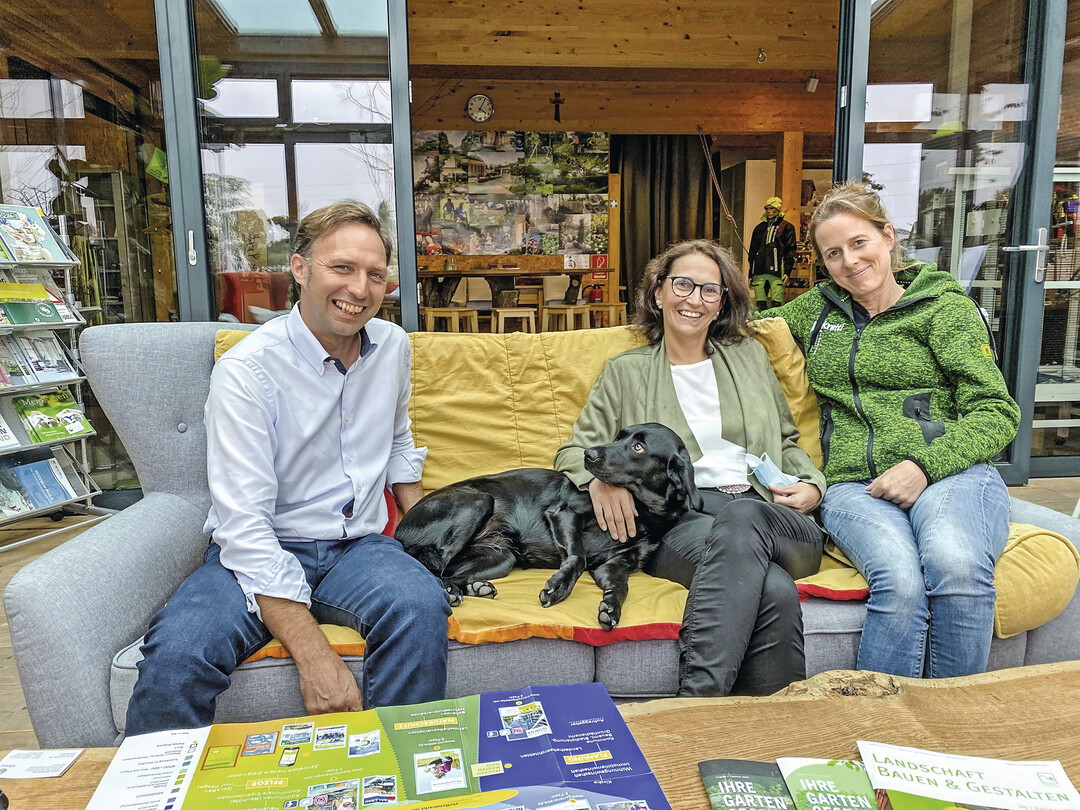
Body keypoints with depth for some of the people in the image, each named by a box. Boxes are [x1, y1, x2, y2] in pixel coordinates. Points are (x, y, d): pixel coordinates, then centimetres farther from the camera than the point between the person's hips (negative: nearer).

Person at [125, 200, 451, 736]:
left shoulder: (393, 346, 5)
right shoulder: (246, 370, -14)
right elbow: (245, 525, -20)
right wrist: (314, 657, -27)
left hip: (356, 546, 4)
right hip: (258, 552, -3)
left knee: (421, 608, -29)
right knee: (175, 657, -32)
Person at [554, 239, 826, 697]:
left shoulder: (749, 356, 24)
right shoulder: (625, 372, 16)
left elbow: (786, 442, 29)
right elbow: (573, 451, 12)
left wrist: (811, 484, 7)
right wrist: (600, 476, -12)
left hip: (763, 510, 2)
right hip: (679, 519, -2)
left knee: (741, 518, -38)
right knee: (774, 591, -35)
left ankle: (695, 703, -38)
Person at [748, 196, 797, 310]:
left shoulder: (786, 227, 8)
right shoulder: (759, 228, 21)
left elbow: (790, 251, 3)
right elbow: (752, 252, 23)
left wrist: (787, 272, -7)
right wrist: (751, 274, 17)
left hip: (776, 271, -4)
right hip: (759, 273, 4)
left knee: (777, 305, -10)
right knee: (759, 304, 2)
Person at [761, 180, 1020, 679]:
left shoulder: (945, 306, 10)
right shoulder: (819, 306, 22)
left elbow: (997, 413, 3)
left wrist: (925, 465, -14)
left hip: (950, 471, -1)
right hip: (853, 484, 2)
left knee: (957, 564, -35)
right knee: (901, 581, -32)